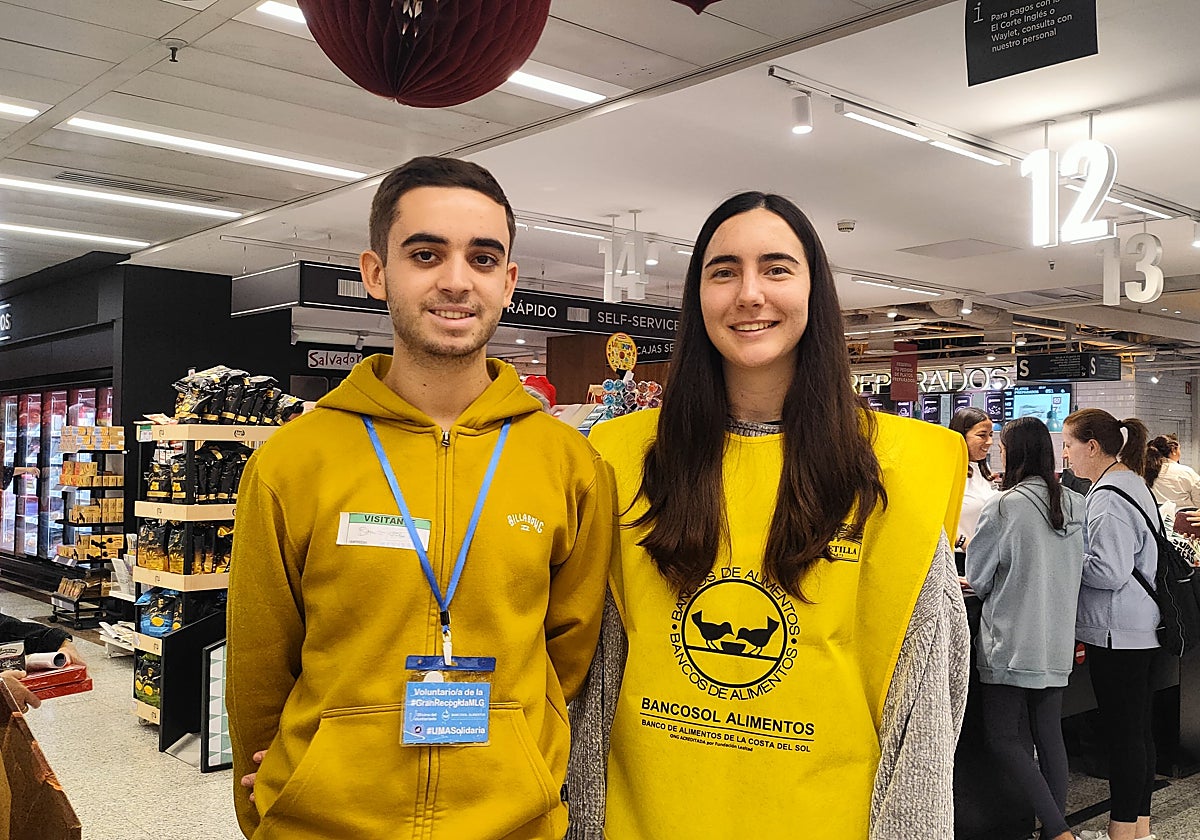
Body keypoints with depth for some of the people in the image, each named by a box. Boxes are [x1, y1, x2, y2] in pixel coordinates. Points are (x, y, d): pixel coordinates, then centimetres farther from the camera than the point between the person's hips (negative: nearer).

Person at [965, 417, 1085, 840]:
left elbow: (976, 577, -5)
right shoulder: (1077, 504, 1)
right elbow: (1079, 570, 15)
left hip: (1011, 642, -6)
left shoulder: (1003, 507, -16)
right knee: (1049, 734, 14)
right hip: (1058, 642, 6)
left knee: (1004, 737, 2)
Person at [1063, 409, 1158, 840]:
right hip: (1138, 627, 10)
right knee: (1137, 728, 15)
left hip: (1117, 632, -10)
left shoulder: (1109, 497, -19)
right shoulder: (1133, 484, 13)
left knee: (1122, 732, -1)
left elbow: (1108, 572, -23)